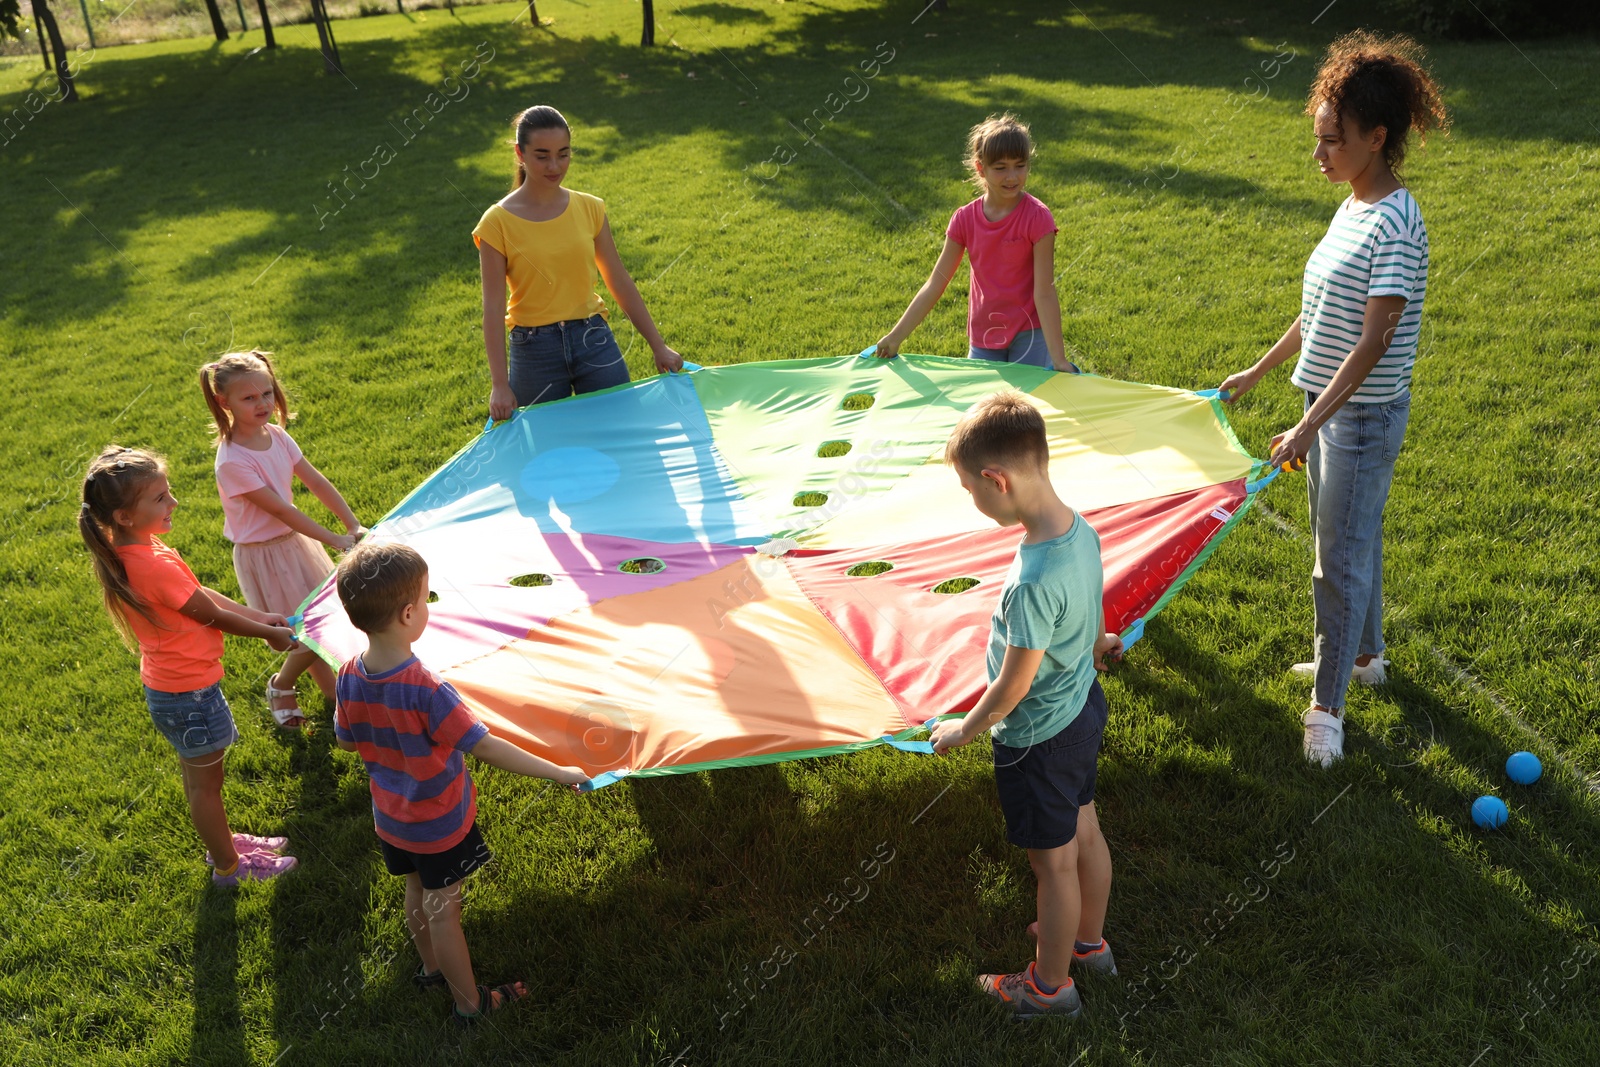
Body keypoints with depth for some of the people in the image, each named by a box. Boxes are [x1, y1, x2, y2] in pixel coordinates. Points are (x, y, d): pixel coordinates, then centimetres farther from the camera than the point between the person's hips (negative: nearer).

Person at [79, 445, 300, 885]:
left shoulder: (124, 552, -3)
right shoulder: (156, 565, -32)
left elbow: (200, 592, 4)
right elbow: (212, 614, -20)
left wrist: (258, 616, 5)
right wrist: (268, 633, -4)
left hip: (167, 686, 9)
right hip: (190, 692, -9)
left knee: (197, 776, 27)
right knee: (206, 782, 11)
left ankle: (221, 841, 47)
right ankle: (228, 865, 30)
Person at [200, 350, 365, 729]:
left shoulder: (276, 435, -4)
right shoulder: (232, 461, -26)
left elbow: (316, 482, -5)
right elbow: (281, 510, -26)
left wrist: (354, 526, -14)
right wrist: (335, 540, -26)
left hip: (296, 539, 7)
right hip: (263, 553, -7)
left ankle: (338, 696, 33)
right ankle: (280, 687, 29)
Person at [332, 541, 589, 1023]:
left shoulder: (349, 677, -15)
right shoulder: (426, 690, -36)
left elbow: (346, 740, 2)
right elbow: (486, 748, -32)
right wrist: (560, 772, -26)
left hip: (391, 820, 6)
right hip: (440, 825, -6)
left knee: (416, 892, 27)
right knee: (442, 910, 11)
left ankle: (431, 967, 51)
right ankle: (470, 1002, 31)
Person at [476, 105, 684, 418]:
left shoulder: (589, 209, 2)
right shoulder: (498, 222, -7)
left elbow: (620, 283, 6)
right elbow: (493, 307, -10)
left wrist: (659, 346, 4)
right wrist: (500, 385, -16)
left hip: (595, 343, 3)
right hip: (534, 353, -2)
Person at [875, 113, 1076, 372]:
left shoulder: (1037, 218, -14)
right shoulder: (965, 219, -4)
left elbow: (1044, 293, -17)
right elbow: (934, 285, -2)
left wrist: (1058, 359, -22)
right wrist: (894, 338, -6)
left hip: (1029, 335, -3)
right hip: (982, 340, 4)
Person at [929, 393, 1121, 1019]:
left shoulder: (1032, 583, -36)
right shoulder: (1082, 531, -10)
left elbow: (1013, 685, -25)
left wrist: (965, 729, -7)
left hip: (1037, 740, -8)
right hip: (1084, 708, 8)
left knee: (1055, 864, 12)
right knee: (1085, 833, 26)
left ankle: (1050, 985, 34)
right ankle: (1088, 942, 49)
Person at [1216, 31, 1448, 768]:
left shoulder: (1396, 226, -21)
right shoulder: (1352, 209, 7)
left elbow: (1372, 343, -25)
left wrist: (1309, 426, -28)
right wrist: (1259, 372, 23)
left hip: (1365, 416, -9)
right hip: (1329, 405, 9)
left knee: (1340, 561, -1)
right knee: (1351, 542, 22)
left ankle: (1327, 705, 11)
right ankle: (1363, 654, 41)